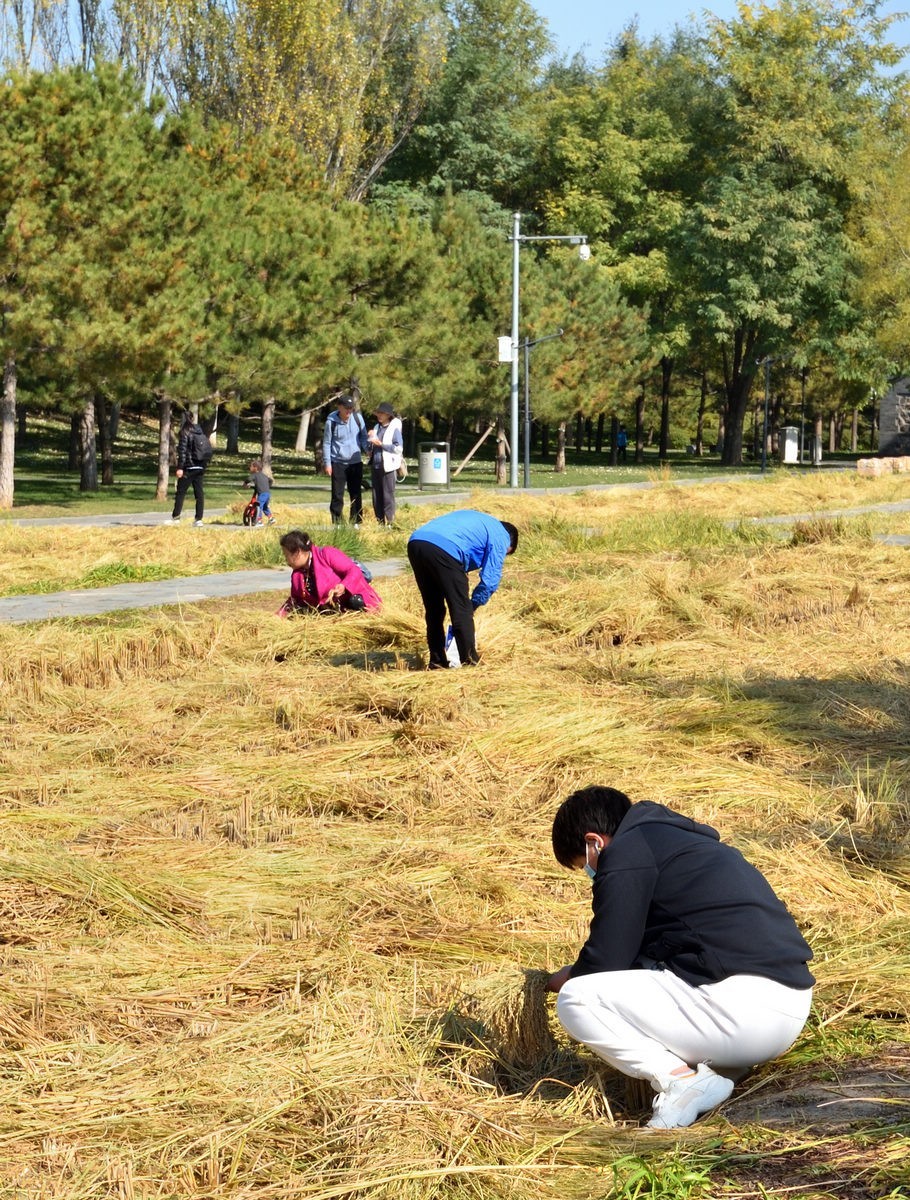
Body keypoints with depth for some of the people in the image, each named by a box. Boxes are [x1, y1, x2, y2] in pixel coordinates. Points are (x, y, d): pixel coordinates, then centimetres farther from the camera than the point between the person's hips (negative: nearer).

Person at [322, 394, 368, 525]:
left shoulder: (357, 418, 0)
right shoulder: (331, 422, -8)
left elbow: (363, 436, 11)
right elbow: (326, 443, -2)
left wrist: (367, 450, -6)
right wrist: (327, 463, -5)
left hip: (356, 462, 3)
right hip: (338, 463, -3)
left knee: (356, 494, 8)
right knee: (337, 495, -1)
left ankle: (356, 522, 15)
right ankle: (336, 523, 4)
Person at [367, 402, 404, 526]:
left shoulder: (394, 429, -5)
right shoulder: (376, 427, 15)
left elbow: (399, 448, -12)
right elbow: (370, 446, 25)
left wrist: (381, 444, -14)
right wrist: (369, 437, 3)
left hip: (388, 467, -7)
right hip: (375, 466, 7)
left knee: (388, 496, -6)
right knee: (376, 497, 9)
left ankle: (389, 523, -2)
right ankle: (380, 523, 15)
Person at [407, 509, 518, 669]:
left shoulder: (477, 519, 38)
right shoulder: (501, 536, 16)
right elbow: (490, 580, 8)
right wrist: (473, 605, 21)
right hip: (444, 549, -8)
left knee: (434, 610, 20)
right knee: (462, 610, 5)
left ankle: (437, 661, 26)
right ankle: (469, 662, 11)